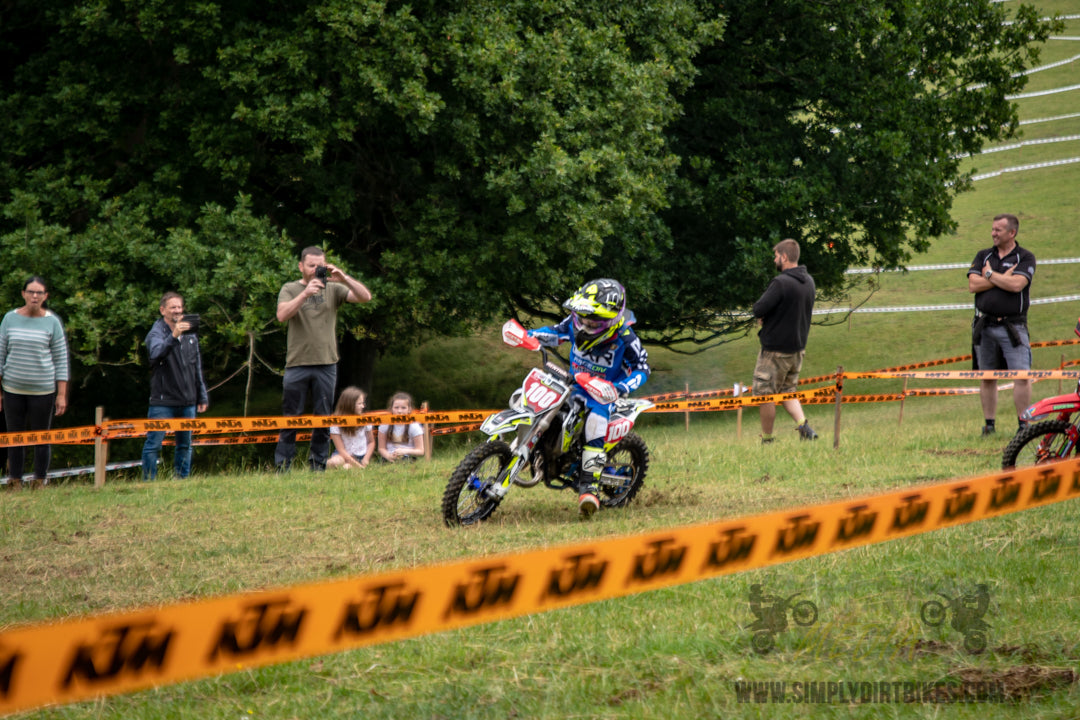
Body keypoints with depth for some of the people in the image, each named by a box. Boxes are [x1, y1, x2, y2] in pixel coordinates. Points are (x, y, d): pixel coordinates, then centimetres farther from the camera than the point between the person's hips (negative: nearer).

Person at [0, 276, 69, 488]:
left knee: (42, 439, 4)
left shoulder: (52, 322, -2)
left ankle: (40, 484, 15)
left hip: (42, 391, -2)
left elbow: (61, 360, 1)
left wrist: (62, 395, -3)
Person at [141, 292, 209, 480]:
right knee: (154, 444, -5)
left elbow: (197, 367, 20)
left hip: (188, 401, 6)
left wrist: (202, 395, 18)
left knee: (185, 445, 10)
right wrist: (173, 336, -43)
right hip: (163, 401, -6)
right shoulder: (156, 333, -5)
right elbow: (156, 353, -28)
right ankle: (148, 482, 1)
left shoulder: (190, 333, 13)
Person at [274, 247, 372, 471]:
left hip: (326, 363, 2)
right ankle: (282, 468, 2)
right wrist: (306, 293, -24)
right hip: (297, 364, -2)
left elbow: (365, 297, -2)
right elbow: (282, 315, -13)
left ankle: (318, 467, 13)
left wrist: (344, 279, -16)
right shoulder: (290, 289, 5)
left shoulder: (333, 289, 9)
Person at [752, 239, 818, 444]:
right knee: (788, 391, 19)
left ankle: (766, 439, 13)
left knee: (765, 394, 5)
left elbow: (758, 310, -24)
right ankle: (803, 424, -2)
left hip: (775, 349, -8)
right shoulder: (808, 281, 5)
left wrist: (762, 316, 0)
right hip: (798, 347, 8)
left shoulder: (781, 283, -22)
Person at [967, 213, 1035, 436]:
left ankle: (1023, 423, -7)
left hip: (1013, 326, -4)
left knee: (1022, 376, -12)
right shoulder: (983, 256, 14)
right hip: (985, 325, 4)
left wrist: (990, 274, -3)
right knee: (987, 377, 7)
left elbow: (1017, 284, -14)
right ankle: (989, 424, 13)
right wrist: (1003, 278, -6)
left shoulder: (1025, 257, 3)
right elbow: (973, 285, -1)